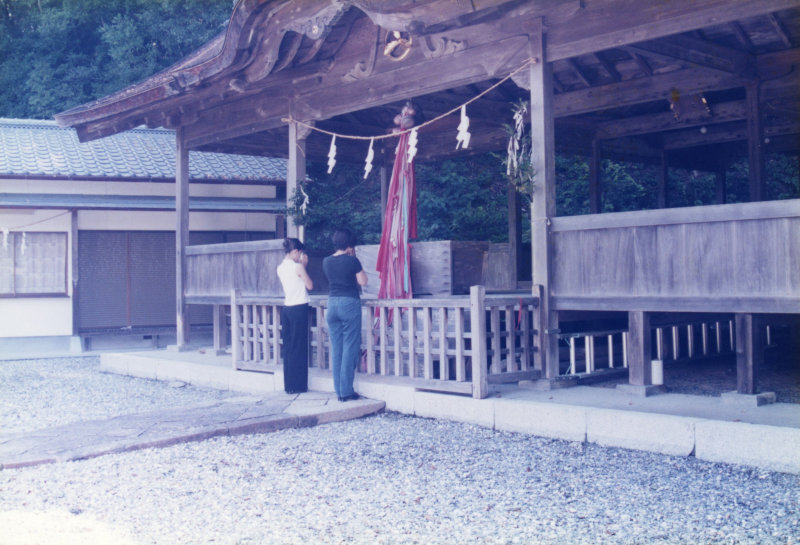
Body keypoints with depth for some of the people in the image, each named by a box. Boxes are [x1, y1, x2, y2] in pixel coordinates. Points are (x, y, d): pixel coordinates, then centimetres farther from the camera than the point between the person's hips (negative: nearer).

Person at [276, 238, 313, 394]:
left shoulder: (280, 268, 9)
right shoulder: (298, 267, -11)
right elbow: (310, 285, -4)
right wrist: (304, 265, 1)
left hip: (286, 308, 7)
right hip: (299, 309, -7)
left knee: (287, 346, 11)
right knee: (299, 347, 0)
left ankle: (288, 384, 15)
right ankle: (298, 385, 4)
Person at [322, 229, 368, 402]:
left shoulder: (326, 262, 5)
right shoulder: (352, 261, -10)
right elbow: (363, 281, -1)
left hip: (332, 303, 5)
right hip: (350, 303, -5)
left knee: (336, 348, 9)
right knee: (350, 348, -1)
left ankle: (339, 390, 13)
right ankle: (346, 391, -1)